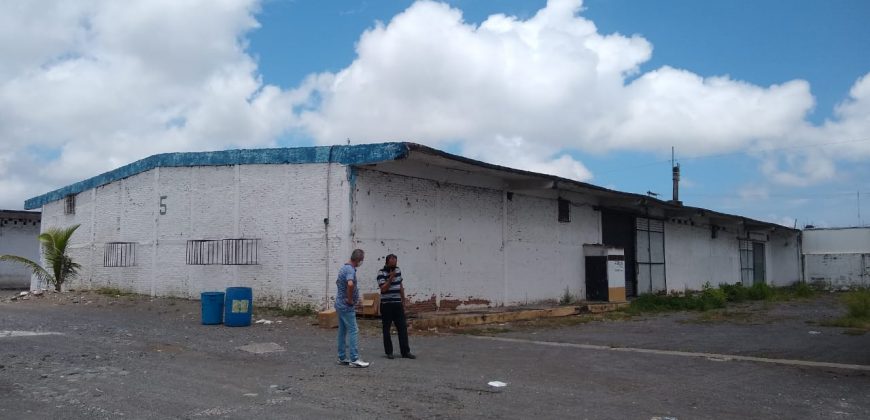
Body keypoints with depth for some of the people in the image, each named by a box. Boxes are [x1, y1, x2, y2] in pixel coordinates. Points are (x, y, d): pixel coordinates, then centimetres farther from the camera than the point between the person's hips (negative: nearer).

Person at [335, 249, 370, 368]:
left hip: (340, 304, 10)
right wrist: (350, 299, -24)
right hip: (347, 306, -10)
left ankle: (342, 358, 17)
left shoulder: (343, 268, 12)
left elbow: (338, 282, 30)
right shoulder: (350, 270, -19)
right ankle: (354, 359, -8)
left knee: (342, 331, 12)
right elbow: (350, 284, -38)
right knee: (353, 331, -8)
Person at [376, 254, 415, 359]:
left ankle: (405, 352, 5)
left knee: (403, 328, 2)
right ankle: (389, 352, 10)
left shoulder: (398, 270, 8)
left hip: (398, 304, 5)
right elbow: (383, 288, -20)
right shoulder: (381, 273, -10)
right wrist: (391, 277, -24)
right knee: (386, 329, 2)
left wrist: (403, 301, 16)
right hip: (386, 305, -5)